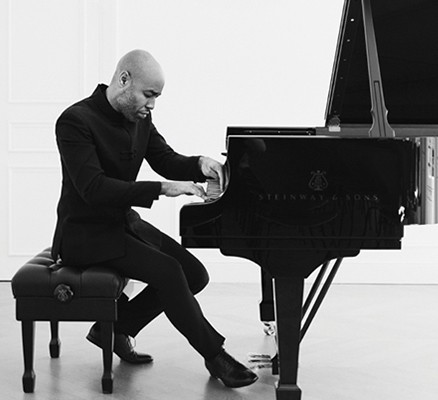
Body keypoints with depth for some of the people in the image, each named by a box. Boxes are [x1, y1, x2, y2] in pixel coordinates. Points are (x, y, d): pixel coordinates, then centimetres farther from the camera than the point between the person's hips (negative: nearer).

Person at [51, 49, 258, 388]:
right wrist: (161, 189, -36)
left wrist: (200, 164, -15)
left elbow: (167, 161, 8)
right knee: (167, 271, -26)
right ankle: (215, 356, -14)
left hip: (124, 223, 9)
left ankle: (114, 328, 8)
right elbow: (93, 188, -30)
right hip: (85, 233, -9)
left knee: (194, 274, -4)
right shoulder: (76, 121, -21)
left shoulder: (138, 118, 5)